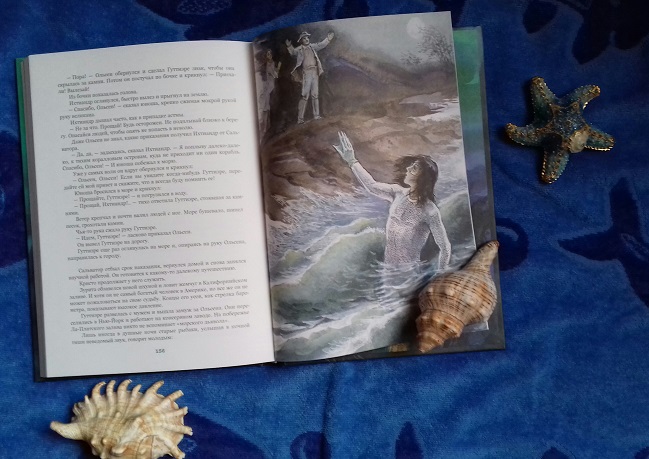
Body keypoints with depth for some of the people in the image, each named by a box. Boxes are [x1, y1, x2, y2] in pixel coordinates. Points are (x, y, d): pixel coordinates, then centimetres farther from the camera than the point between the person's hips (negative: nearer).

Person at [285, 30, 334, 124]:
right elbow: (293, 52, -10)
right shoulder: (299, 49, 0)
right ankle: (300, 118, -10)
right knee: (305, 95, -11)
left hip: (315, 72, 6)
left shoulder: (312, 46, 13)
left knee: (315, 94, 10)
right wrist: (289, 46, -29)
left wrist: (328, 39, 18)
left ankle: (316, 115, 17)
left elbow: (321, 45, 23)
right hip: (306, 73, -6)